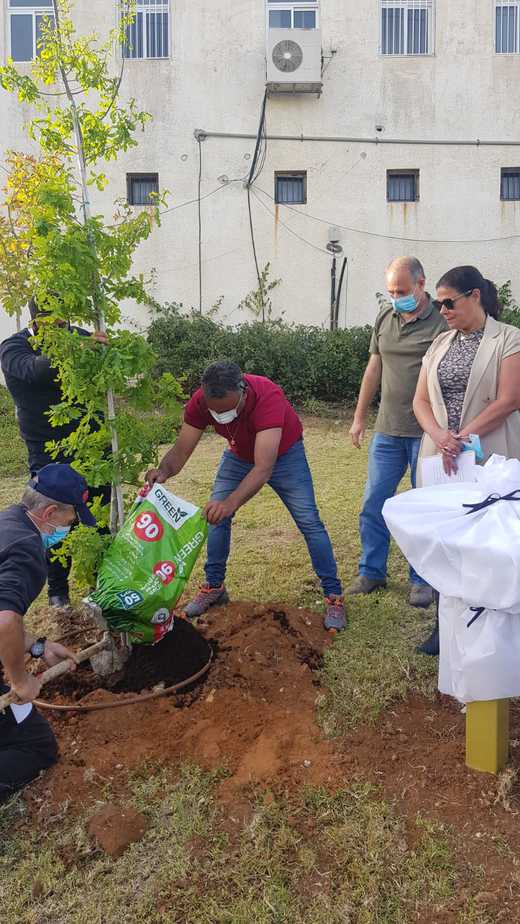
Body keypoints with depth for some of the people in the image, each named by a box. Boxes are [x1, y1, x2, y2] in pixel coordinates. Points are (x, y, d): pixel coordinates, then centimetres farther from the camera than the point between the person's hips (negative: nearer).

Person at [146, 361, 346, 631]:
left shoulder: (268, 397, -43)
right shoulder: (199, 403, -28)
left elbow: (264, 468, -50)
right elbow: (180, 451, -24)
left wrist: (231, 502, -65)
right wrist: (163, 471, -47)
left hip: (283, 454, -4)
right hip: (239, 455, 4)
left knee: (309, 521, -10)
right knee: (216, 514, -2)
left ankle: (333, 596, 1)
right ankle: (214, 587, 16)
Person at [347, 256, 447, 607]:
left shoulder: (441, 321, -9)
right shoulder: (385, 317, 8)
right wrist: (359, 417, 17)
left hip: (427, 432, -5)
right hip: (388, 430, 5)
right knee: (374, 504, 8)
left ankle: (423, 579, 20)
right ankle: (371, 572, 22)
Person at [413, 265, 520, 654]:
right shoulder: (440, 344, 13)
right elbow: (420, 400, 7)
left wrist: (461, 438, -15)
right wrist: (439, 436, -12)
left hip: (489, 460, -5)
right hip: (440, 459, 5)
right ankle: (444, 624, 21)